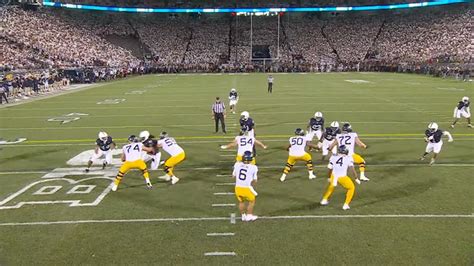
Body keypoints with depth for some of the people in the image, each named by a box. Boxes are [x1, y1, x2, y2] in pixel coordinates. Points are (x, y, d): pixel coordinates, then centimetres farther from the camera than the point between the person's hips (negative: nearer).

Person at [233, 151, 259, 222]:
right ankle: (249, 216, 29)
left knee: (241, 201, 28)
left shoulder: (237, 164, -3)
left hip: (238, 188, 3)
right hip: (247, 188, -3)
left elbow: (234, 175, 12)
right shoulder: (253, 167, -11)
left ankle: (243, 216, 36)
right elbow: (255, 180, -1)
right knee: (251, 201, 24)